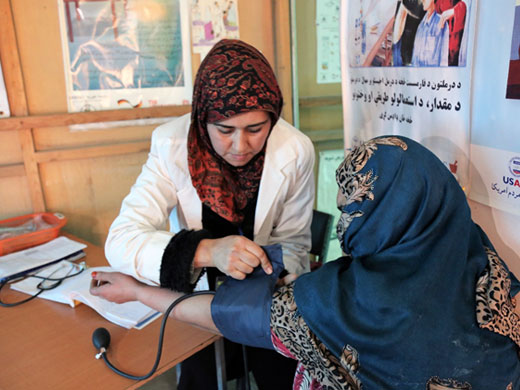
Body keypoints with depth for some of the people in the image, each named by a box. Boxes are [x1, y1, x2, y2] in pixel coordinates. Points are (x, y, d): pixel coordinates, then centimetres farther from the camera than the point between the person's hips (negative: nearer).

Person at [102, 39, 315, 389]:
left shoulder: (296, 152, -18)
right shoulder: (172, 144, -20)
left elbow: (293, 246, -8)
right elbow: (121, 241, -24)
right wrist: (205, 250, -41)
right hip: (199, 299, 0)